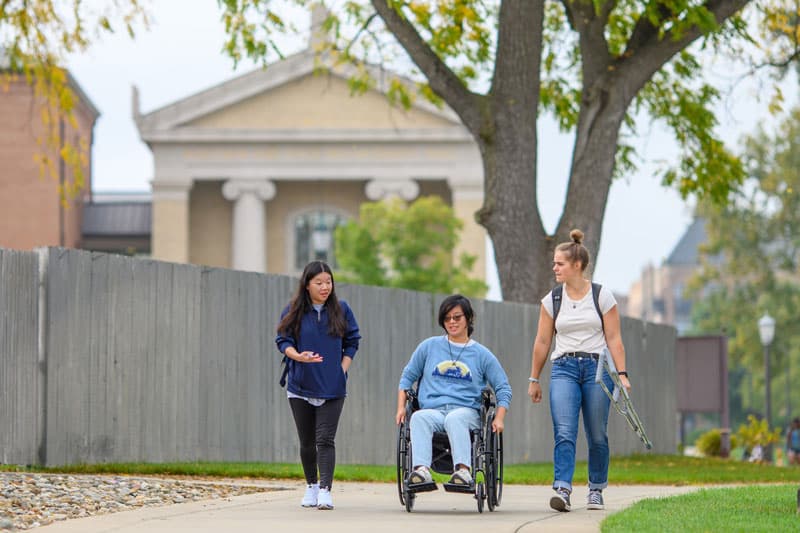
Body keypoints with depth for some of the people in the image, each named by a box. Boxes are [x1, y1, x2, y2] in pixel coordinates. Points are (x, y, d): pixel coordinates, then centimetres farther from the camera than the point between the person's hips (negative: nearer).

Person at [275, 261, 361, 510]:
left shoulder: (341, 310, 1)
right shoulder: (294, 311, -1)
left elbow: (352, 342, 8)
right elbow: (283, 340, -2)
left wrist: (342, 369, -3)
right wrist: (298, 356, -22)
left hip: (332, 388, -1)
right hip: (300, 387, 1)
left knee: (325, 440, -11)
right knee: (307, 441, 11)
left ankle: (325, 490, -15)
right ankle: (311, 486, 28)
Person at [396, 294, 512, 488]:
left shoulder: (482, 354, 15)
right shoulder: (429, 346, 19)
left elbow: (503, 389, 17)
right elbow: (408, 376, 24)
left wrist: (499, 418, 1)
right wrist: (401, 407, 10)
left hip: (467, 411, -1)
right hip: (433, 410, 1)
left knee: (454, 419, -40)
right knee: (418, 418, -37)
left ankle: (463, 470, -58)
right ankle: (421, 470, -55)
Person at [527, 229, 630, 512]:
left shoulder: (602, 296, 1)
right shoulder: (551, 300, 7)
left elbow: (614, 339, 0)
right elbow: (542, 342, 12)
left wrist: (622, 374, -7)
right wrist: (534, 379, 13)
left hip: (597, 367, -1)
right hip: (563, 368, 1)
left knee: (597, 435, 2)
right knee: (564, 433, -15)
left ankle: (596, 491, 17)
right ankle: (562, 490, -23)